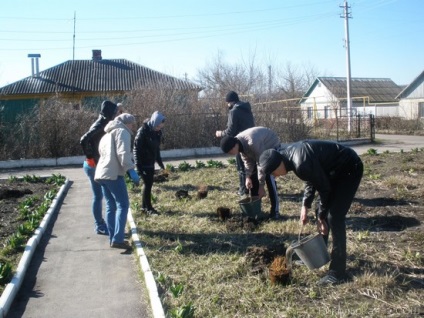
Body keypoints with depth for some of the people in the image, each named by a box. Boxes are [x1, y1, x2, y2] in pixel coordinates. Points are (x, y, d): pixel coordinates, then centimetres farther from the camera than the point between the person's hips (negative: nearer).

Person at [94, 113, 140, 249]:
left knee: (111, 206, 13)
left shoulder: (108, 134, 27)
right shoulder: (122, 132, -3)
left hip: (101, 173, 9)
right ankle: (118, 239, -11)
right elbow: (123, 153, -17)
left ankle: (113, 238, 14)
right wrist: (131, 171, -20)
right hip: (113, 174, -9)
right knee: (123, 205, -6)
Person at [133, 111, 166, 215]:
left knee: (149, 184, 12)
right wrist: (138, 165, -19)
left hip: (151, 163, 7)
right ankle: (148, 208, 7)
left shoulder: (157, 132, 3)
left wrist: (160, 162, 15)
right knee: (148, 184, -4)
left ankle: (144, 206, 24)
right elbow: (136, 148, -17)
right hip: (143, 163, -7)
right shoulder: (143, 131, -18)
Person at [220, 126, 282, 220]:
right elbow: (248, 160, -5)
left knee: (269, 177, -19)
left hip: (272, 147, -8)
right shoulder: (240, 144, -16)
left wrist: (261, 185, -28)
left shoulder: (252, 143, -41)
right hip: (260, 150, 8)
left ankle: (275, 211, -12)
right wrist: (248, 177, -19)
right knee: (253, 177, 2)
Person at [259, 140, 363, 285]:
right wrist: (305, 205, 2)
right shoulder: (290, 154, -3)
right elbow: (311, 180, 10)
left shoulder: (302, 163, -32)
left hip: (350, 169, -10)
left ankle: (337, 271, -6)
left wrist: (321, 216, -8)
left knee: (334, 217, -13)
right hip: (336, 169, 10)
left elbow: (324, 188, -20)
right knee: (322, 212, 12)